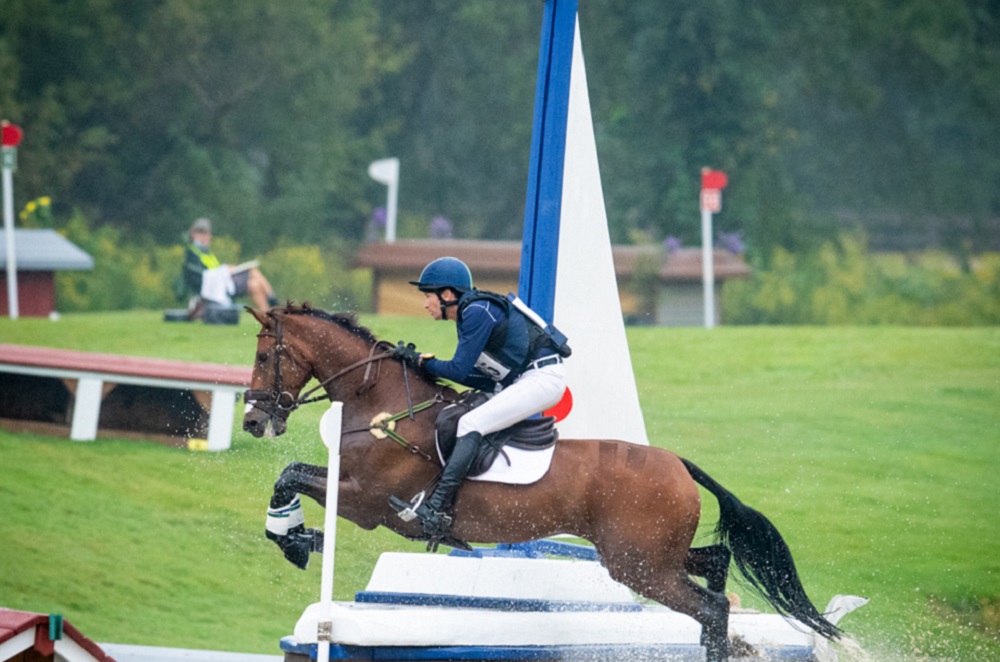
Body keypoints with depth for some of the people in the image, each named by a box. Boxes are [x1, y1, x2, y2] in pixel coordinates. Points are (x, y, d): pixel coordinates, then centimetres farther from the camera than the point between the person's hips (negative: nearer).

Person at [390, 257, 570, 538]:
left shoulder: (478, 312, -16)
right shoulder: (469, 314, 13)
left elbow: (459, 370, -16)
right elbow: (482, 377, 14)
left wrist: (420, 360, -4)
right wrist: (422, 363, 9)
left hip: (544, 376, -11)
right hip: (521, 381, 11)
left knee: (471, 424, -22)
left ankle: (436, 508, -31)